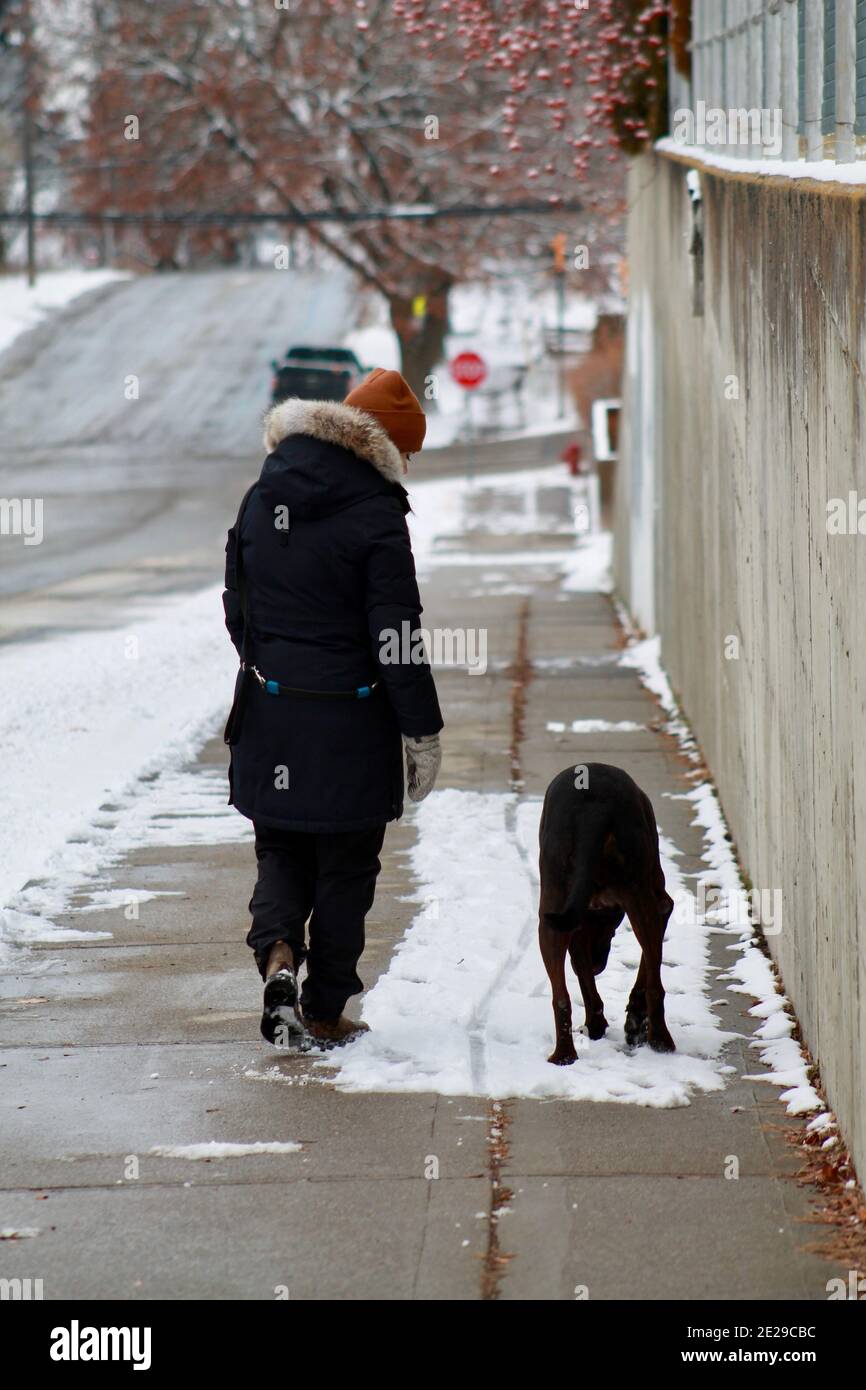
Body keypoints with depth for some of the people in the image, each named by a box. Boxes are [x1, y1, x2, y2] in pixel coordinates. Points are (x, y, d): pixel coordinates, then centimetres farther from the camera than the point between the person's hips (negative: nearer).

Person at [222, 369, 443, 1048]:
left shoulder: (261, 501, 4)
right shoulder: (375, 514, -15)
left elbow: (238, 609, 13)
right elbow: (396, 633, -15)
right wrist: (422, 730, -9)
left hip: (268, 713, 5)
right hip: (351, 723, -5)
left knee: (281, 849, 18)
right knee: (345, 866, 9)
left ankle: (278, 952, -8)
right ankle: (325, 1011, 14)